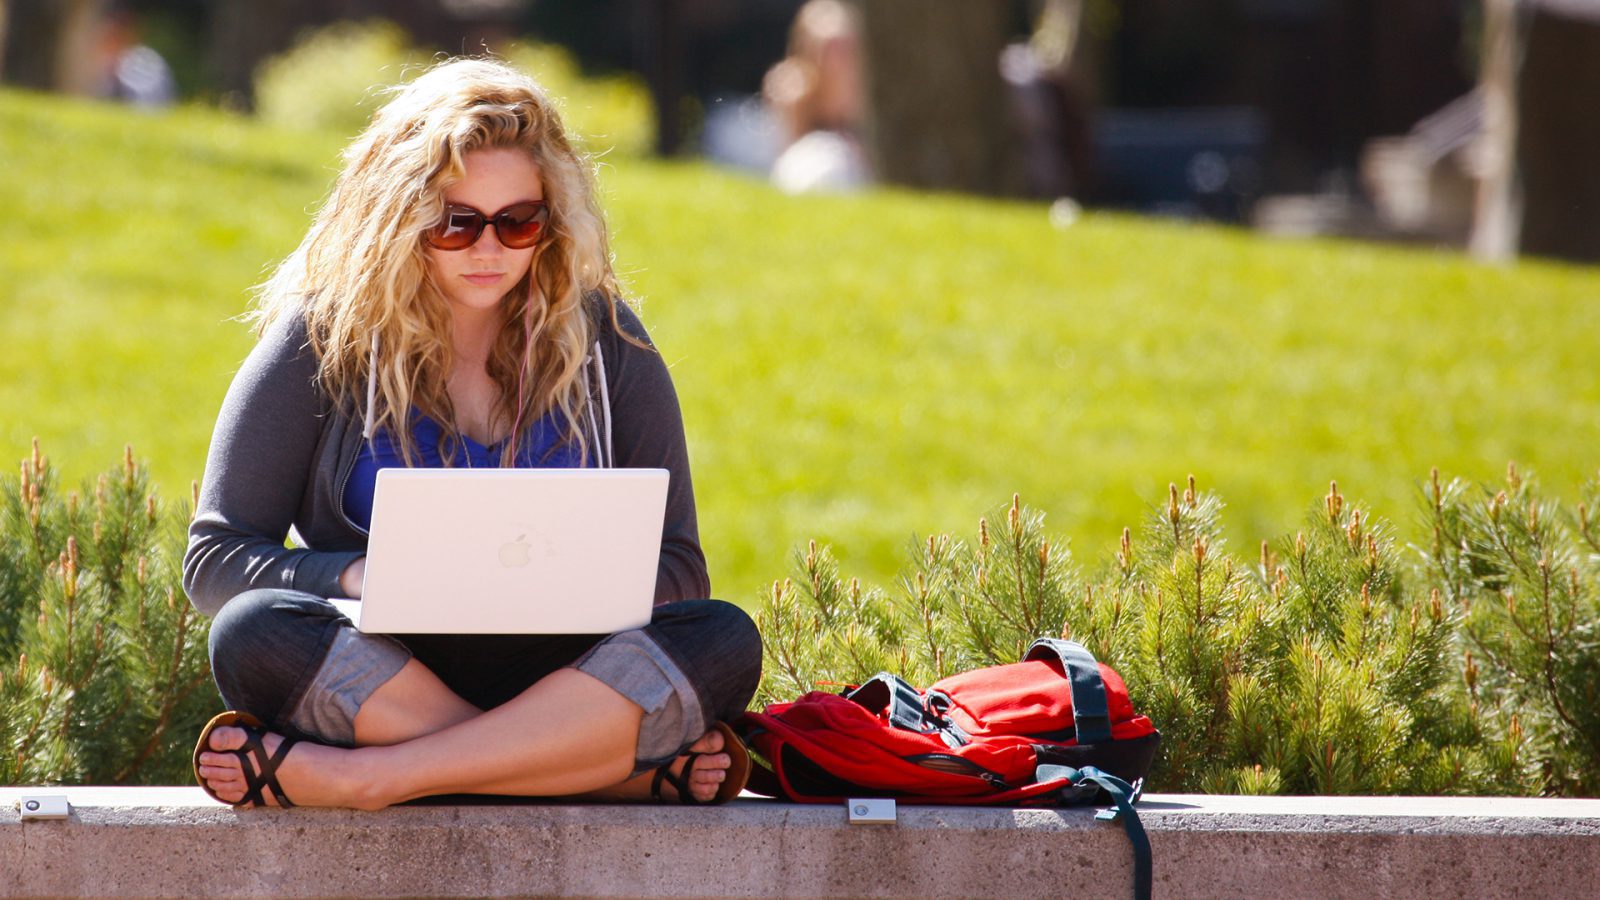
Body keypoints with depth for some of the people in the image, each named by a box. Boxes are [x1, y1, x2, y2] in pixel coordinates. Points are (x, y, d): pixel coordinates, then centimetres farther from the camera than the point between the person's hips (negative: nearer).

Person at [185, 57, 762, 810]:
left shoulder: (603, 343, 9)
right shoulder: (324, 337, 4)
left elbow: (676, 569, 7)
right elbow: (216, 558, 0)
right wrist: (359, 578, -19)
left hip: (566, 686, 1)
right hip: (384, 680, -1)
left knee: (724, 642, -28)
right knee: (255, 635, -33)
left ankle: (355, 777, -34)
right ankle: (637, 770, -34)